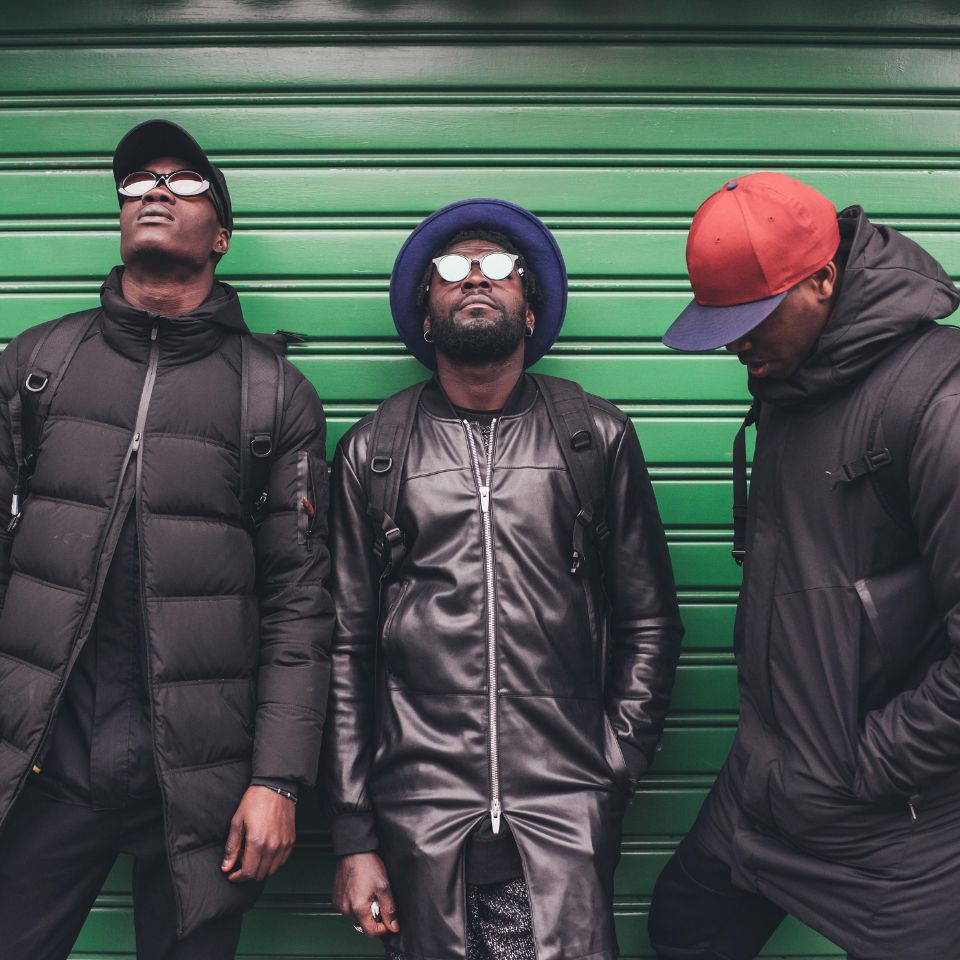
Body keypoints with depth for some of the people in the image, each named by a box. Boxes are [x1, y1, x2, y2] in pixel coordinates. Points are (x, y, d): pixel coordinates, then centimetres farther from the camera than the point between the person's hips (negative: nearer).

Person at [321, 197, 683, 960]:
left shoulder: (598, 438, 6)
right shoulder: (372, 452, 6)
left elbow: (649, 624, 8)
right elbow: (347, 647, 5)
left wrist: (614, 771, -1)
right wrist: (353, 835, 2)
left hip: (565, 812, 0)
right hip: (420, 814, 1)